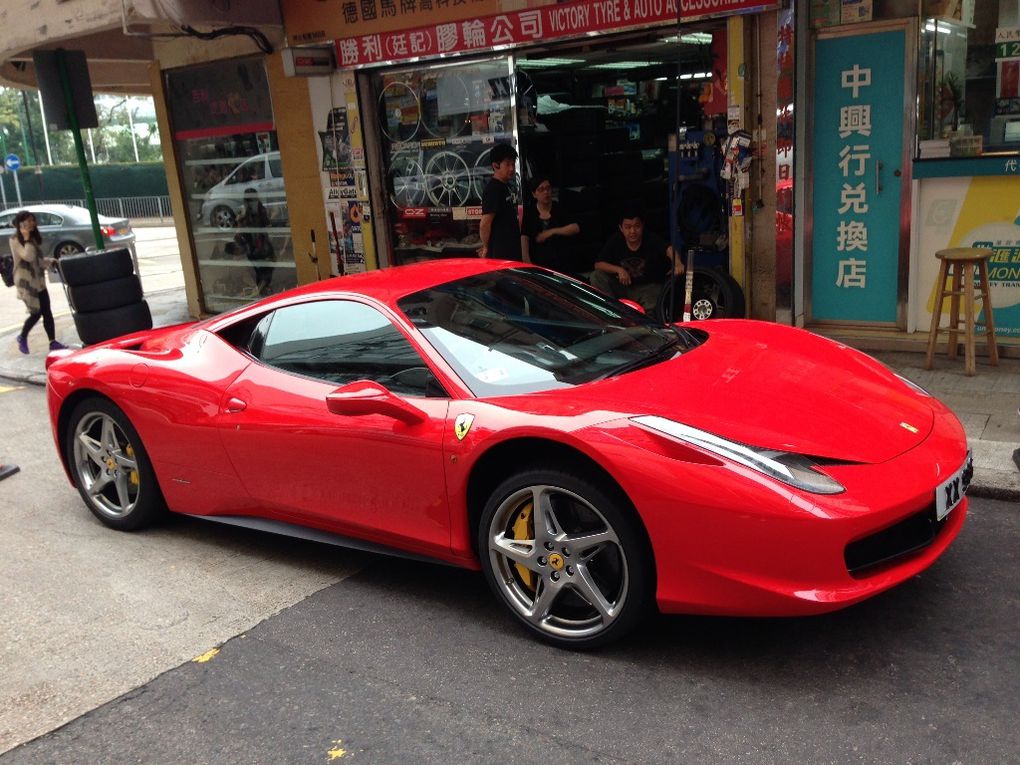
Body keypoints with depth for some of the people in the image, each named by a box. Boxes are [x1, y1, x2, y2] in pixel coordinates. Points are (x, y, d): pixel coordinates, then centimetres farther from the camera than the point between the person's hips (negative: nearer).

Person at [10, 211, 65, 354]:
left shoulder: (34, 238, 14)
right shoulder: (15, 240, -11)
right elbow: (28, 257, -24)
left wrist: (51, 261, 5)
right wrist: (26, 239, -21)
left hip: (38, 280, 7)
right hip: (26, 282, -7)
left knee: (46, 312, 2)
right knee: (36, 313, -5)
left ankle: (53, 342, 4)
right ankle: (22, 338, 18)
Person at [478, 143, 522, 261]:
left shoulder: (505, 186, 15)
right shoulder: (493, 189, -16)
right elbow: (485, 223, -20)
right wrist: (486, 248, -9)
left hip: (511, 249, 10)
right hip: (500, 252, -10)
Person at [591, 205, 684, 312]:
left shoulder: (652, 240, -16)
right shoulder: (615, 241, -7)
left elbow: (669, 249, -36)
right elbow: (598, 264, -8)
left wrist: (677, 262, -59)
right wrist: (619, 269, -25)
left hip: (648, 287, -4)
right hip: (622, 286, 4)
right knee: (597, 276, -16)